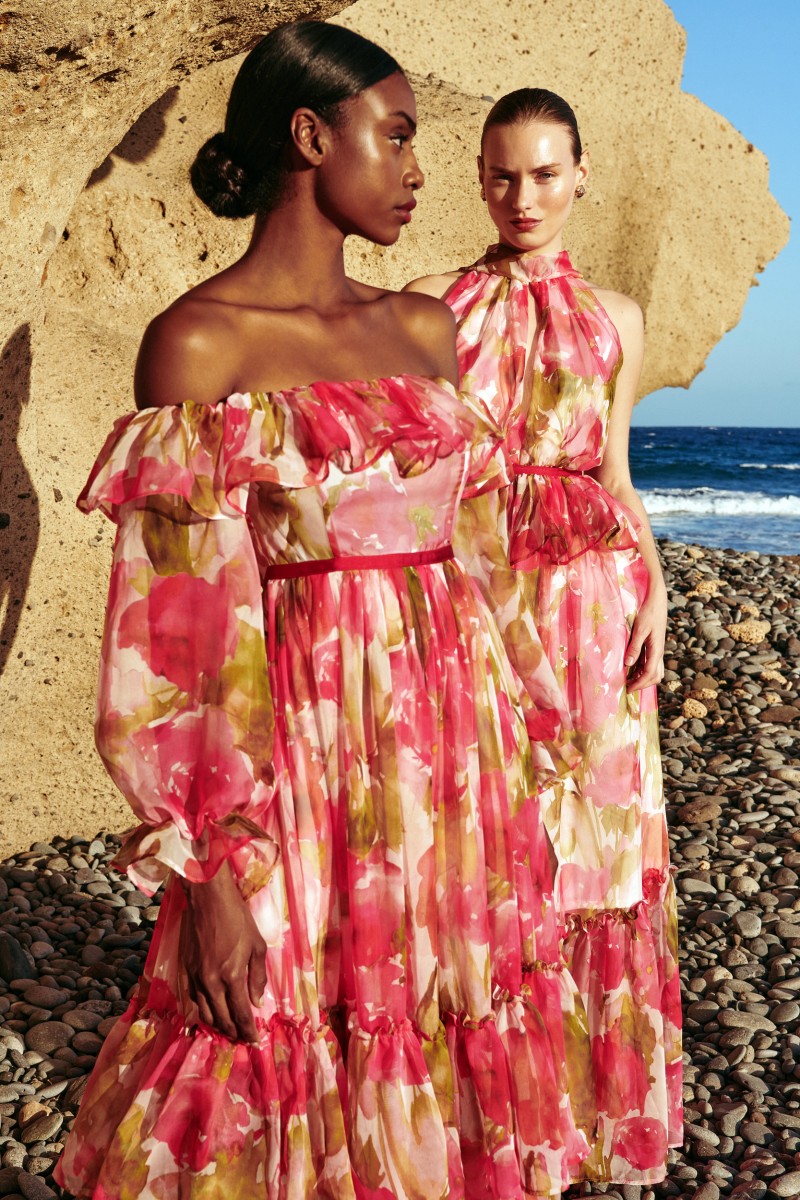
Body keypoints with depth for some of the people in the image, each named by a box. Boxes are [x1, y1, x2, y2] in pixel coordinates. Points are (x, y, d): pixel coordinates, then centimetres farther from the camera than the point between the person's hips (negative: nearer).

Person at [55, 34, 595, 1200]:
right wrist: (216, 871, -15)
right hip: (305, 749, -5)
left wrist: (500, 735, 14)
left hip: (453, 743, 6)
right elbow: (175, 635, -13)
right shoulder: (199, 342, -9)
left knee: (451, 1044, 16)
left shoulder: (427, 329, 10)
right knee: (305, 1064, 7)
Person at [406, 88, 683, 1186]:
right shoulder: (437, 307, 6)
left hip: (586, 597, 1)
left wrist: (652, 593, 1)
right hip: (467, 594, -1)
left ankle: (598, 1105, 22)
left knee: (588, 835, 4)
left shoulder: (614, 319, 11)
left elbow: (614, 476, 13)